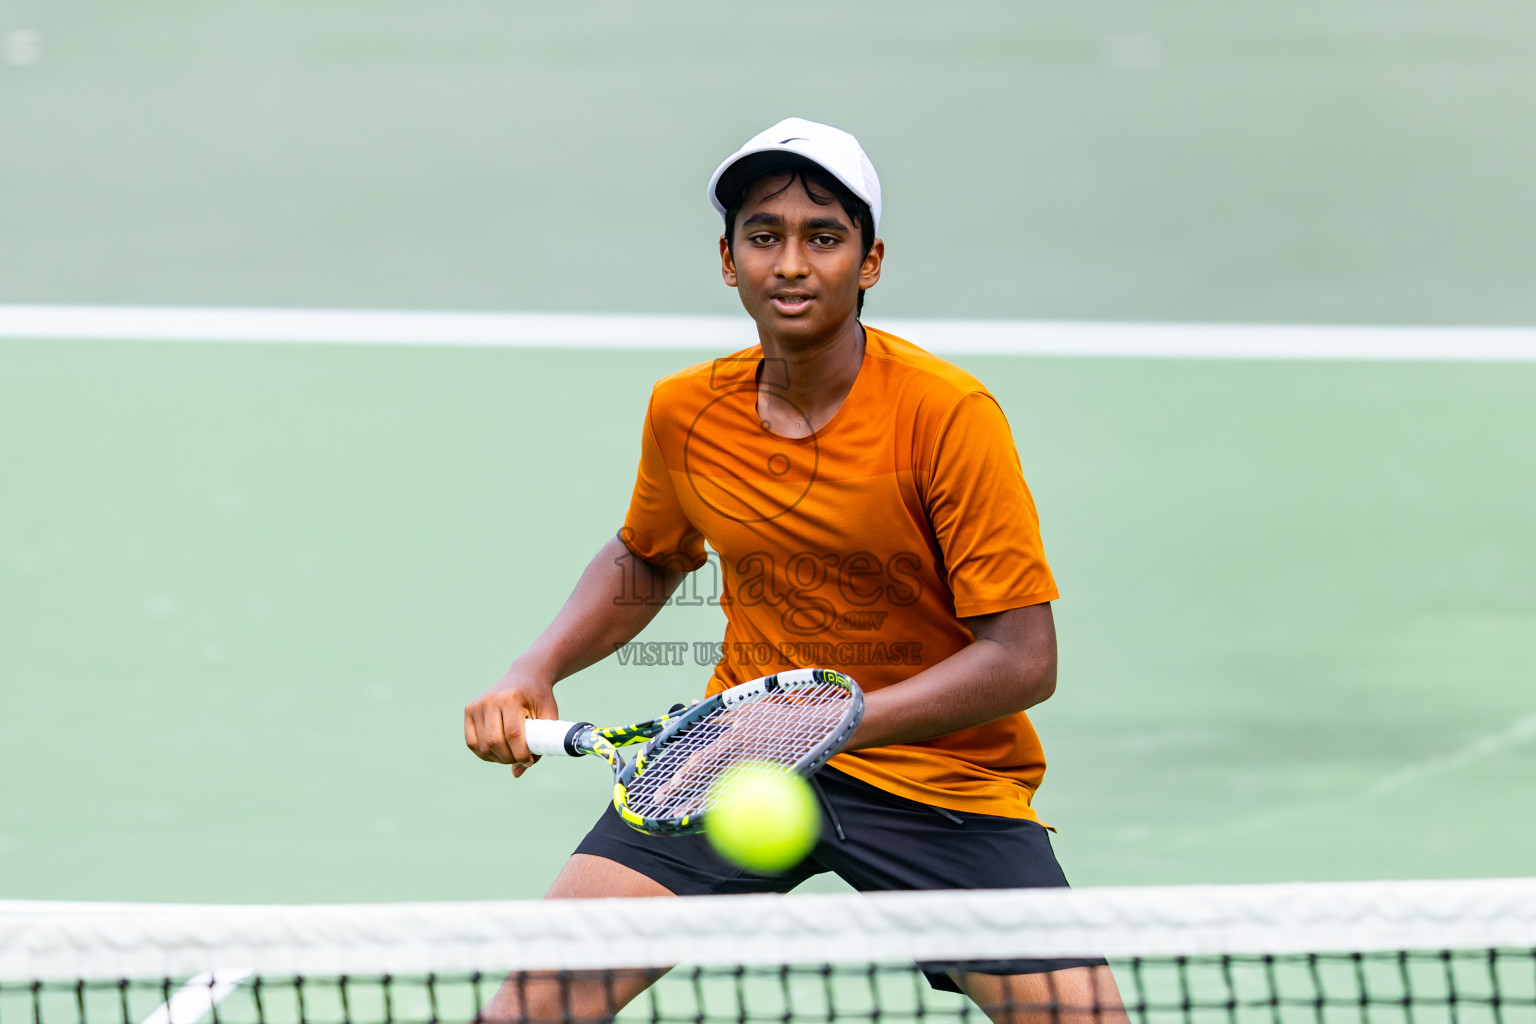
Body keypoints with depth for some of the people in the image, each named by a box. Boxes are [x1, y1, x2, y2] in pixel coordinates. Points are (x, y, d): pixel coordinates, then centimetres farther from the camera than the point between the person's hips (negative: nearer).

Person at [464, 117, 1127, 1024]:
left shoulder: (949, 415, -19)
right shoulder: (686, 412, -4)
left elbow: (1024, 660, -19)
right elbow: (645, 559, 19)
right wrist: (537, 671, 2)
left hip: (939, 773, -3)